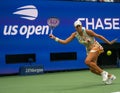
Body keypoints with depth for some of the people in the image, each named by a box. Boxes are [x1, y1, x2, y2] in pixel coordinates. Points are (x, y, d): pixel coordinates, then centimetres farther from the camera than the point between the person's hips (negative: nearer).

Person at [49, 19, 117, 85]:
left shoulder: (87, 31, -20)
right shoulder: (75, 34, -6)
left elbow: (99, 36, -11)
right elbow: (65, 42, -8)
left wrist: (109, 43, -7)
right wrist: (55, 38, -19)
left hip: (96, 47, -7)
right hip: (89, 50, 7)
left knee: (87, 61, -28)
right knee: (92, 69, 4)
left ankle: (103, 73, -13)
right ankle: (110, 76, 22)